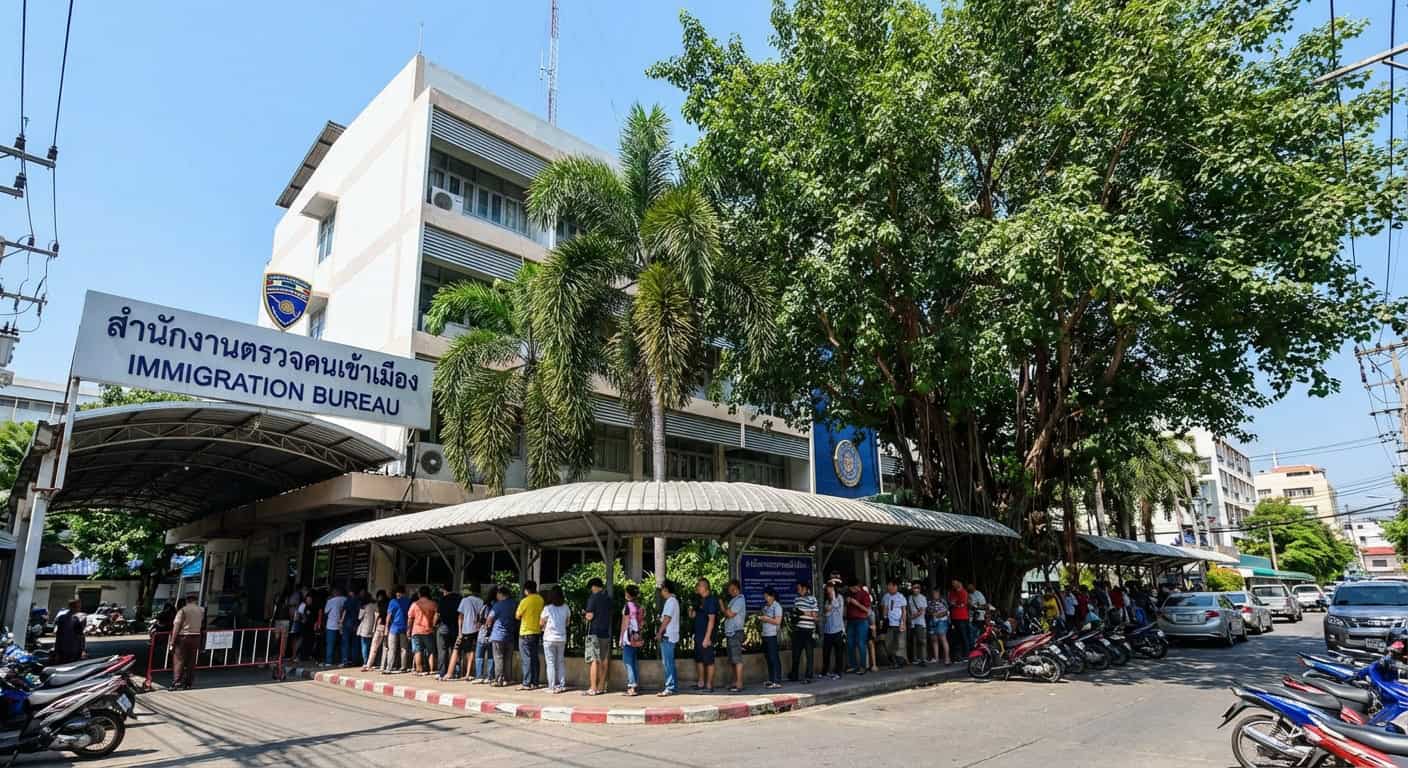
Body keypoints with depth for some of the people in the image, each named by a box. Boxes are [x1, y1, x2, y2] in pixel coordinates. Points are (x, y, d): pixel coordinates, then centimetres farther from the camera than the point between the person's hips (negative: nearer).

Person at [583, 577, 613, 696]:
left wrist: (584, 616, 5)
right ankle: (601, 687, 17)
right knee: (604, 660, 11)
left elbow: (590, 616, -15)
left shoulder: (593, 597, -10)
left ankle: (593, 688, -7)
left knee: (594, 660, -6)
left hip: (594, 632, -7)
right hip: (606, 632, 7)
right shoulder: (608, 598, 11)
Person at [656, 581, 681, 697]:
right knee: (669, 662, 12)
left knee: (667, 662, -8)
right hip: (668, 636, 10)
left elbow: (667, 618, -19)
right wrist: (661, 632, 16)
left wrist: (659, 632, -15)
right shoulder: (673, 601, 17)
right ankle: (670, 686, 17)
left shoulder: (670, 601, -13)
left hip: (667, 636, -10)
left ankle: (669, 688, -7)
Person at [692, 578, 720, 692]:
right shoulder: (701, 600, 14)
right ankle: (700, 683, 24)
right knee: (699, 659, 14)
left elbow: (711, 619, -17)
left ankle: (709, 685, 5)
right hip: (698, 635, 9)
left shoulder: (711, 600, -12)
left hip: (706, 636, -9)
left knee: (708, 661, -1)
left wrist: (707, 637, -20)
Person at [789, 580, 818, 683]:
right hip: (797, 629, 6)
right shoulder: (797, 599, 14)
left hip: (808, 630, -6)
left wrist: (803, 612, -12)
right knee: (795, 653, 13)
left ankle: (808, 677, 6)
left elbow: (815, 614, -8)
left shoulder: (812, 599, -5)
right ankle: (794, 675, 26)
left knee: (809, 654, 1)